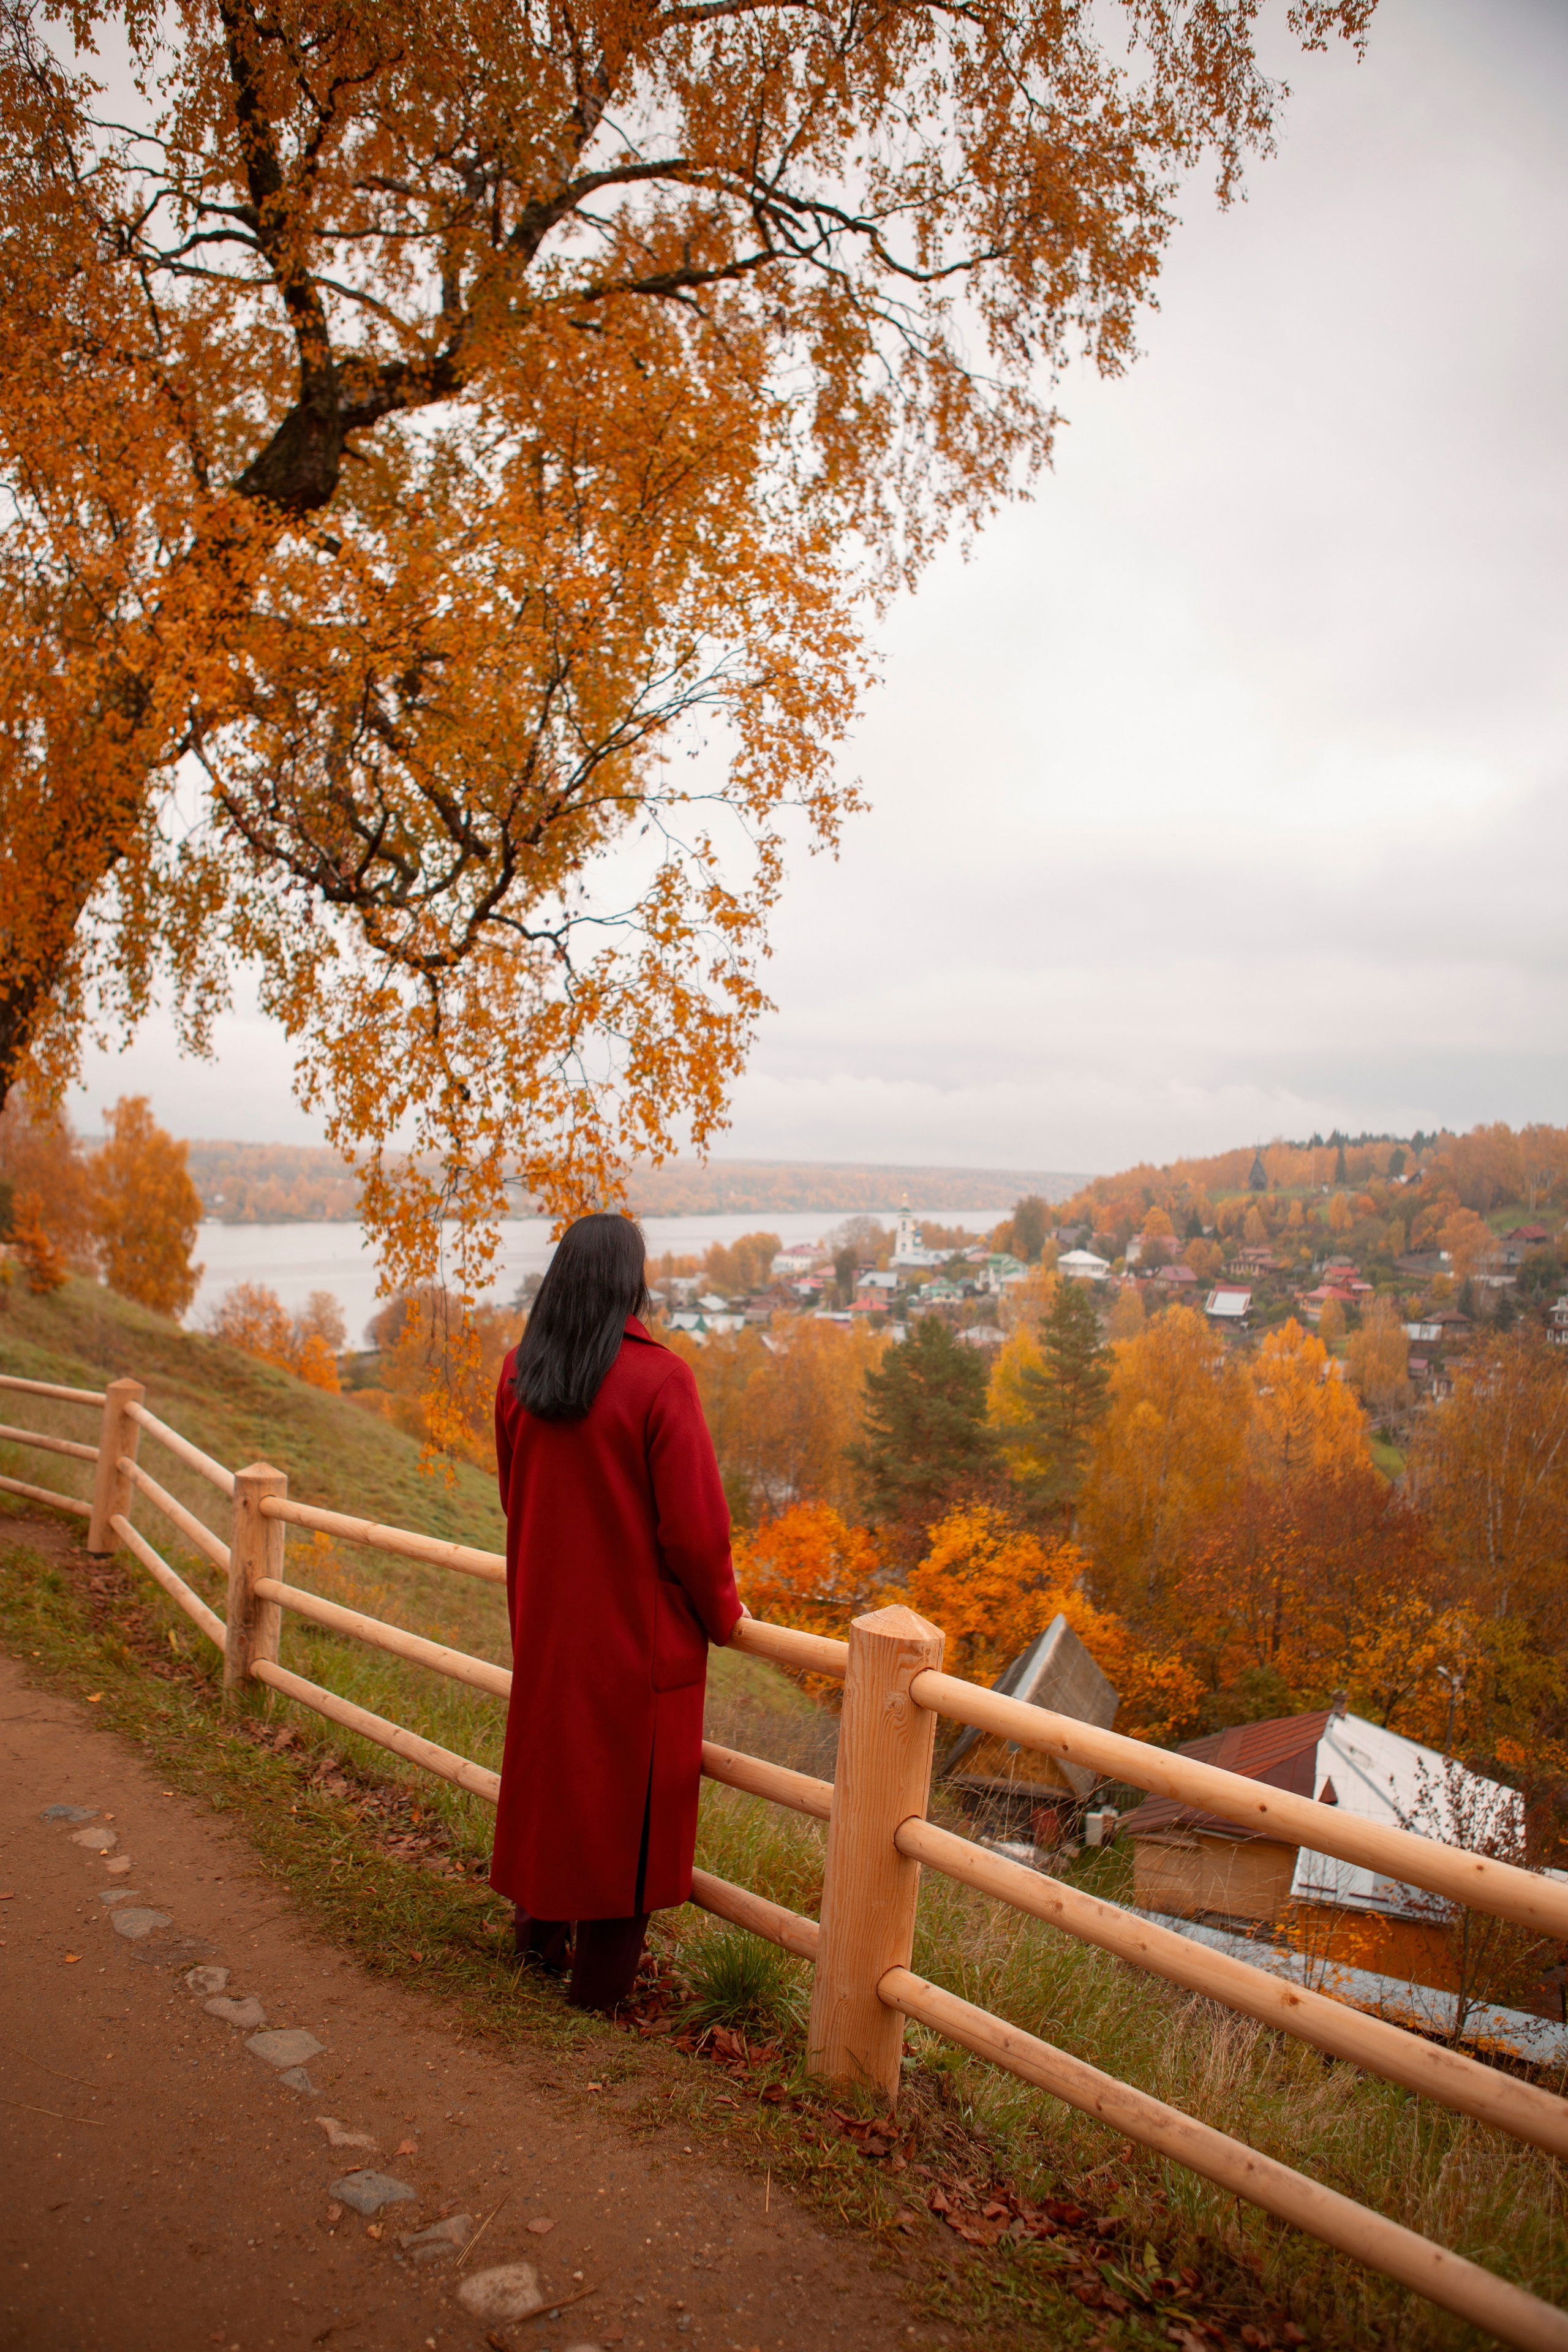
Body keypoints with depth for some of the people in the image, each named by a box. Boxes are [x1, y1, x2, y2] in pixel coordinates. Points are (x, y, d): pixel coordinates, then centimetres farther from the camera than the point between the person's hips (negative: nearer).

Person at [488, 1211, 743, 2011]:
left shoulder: (519, 1374, -5)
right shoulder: (659, 1380, -22)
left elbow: (516, 1497, 8)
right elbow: (693, 1521, -19)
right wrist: (722, 1611, -2)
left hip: (545, 1614, 5)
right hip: (640, 1620, -5)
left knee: (551, 1761, 23)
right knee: (629, 1786, 11)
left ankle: (541, 1930, 40)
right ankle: (603, 1972, 24)